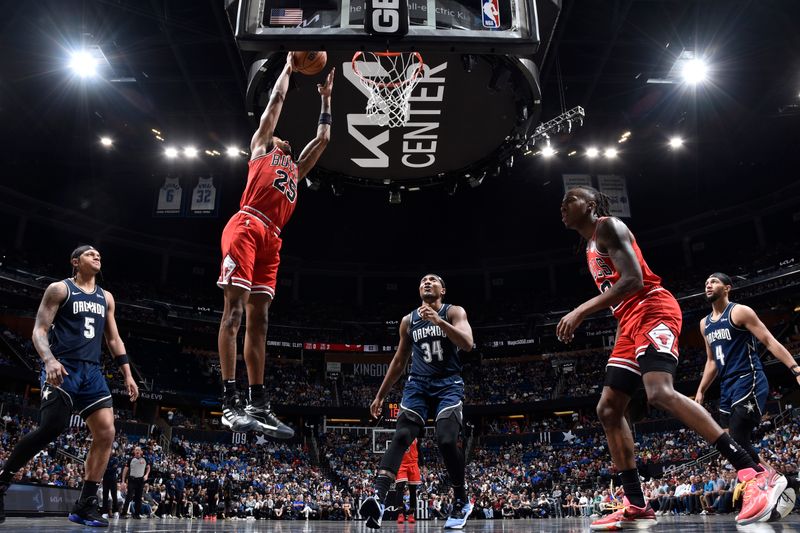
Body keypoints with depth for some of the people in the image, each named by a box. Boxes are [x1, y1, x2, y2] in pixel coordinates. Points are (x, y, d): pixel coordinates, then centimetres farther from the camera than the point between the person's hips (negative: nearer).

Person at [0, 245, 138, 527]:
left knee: (106, 434, -6)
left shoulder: (106, 297, 19)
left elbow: (114, 339, 21)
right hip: (63, 368, -6)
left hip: (92, 371, 6)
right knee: (48, 430, -17)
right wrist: (49, 360, -25)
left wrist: (127, 374, 12)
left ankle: (85, 504, 0)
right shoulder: (59, 289, 3)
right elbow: (39, 330, -6)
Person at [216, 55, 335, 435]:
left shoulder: (296, 168, 34)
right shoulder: (260, 149, 20)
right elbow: (276, 100, 20)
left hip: (271, 238, 7)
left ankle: (258, 404, 0)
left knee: (258, 318, 2)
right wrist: (289, 65, 32)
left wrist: (326, 97, 44)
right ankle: (230, 401, -19)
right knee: (235, 309, -13)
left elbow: (323, 138, 39)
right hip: (246, 226, -7)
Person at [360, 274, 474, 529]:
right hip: (418, 384, 3)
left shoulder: (454, 312, 2)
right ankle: (378, 498, -32)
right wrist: (380, 395, 19)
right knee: (401, 436, -18)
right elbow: (399, 361, 20)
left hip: (448, 384, -3)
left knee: (447, 440, -20)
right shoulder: (408, 321, 14)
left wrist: (438, 320, -27)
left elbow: (468, 343, -16)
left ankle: (462, 502, 4)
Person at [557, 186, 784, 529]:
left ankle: (755, 476, -28)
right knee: (608, 409, 4)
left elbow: (633, 280, -18)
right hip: (631, 321, 10)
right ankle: (636, 507, 4)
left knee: (660, 393, -30)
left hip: (653, 310, -10)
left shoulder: (609, 226, -4)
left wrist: (580, 312, -21)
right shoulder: (591, 247, 25)